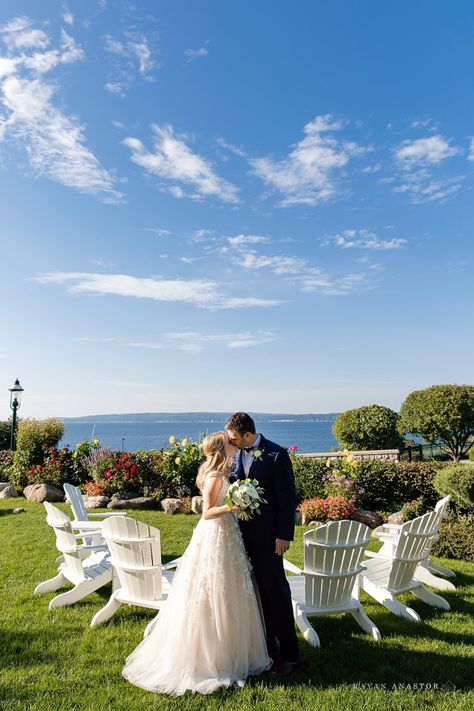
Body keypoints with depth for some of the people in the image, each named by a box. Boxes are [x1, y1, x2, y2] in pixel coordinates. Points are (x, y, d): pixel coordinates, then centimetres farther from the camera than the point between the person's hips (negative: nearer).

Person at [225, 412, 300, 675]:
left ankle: (288, 653, 18)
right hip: (246, 531, 7)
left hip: (267, 533, -6)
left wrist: (284, 535, -15)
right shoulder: (240, 453, 3)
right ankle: (266, 644, 32)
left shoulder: (276, 455, -17)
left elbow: (288, 497, -15)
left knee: (275, 589, 4)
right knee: (256, 589, 16)